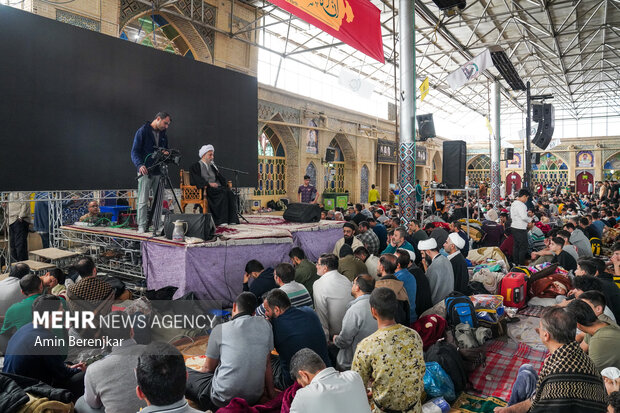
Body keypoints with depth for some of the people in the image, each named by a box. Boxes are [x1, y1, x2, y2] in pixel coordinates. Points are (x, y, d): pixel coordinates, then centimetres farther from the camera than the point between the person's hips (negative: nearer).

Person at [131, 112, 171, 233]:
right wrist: (140, 165, -25)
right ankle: (142, 226, 3)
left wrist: (166, 154, 0)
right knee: (143, 200, -4)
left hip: (158, 172, 5)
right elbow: (134, 151, -8)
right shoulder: (142, 131, -2)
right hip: (145, 171, -5)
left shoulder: (163, 135, 16)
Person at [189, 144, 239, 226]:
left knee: (230, 193, -26)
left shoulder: (212, 166, 28)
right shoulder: (195, 166, 8)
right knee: (223, 193, -33)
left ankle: (231, 219, -30)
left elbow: (221, 178, 19)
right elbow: (196, 180, -8)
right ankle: (222, 220, -34)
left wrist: (226, 187, -1)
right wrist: (208, 184, -22)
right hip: (205, 190, -5)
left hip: (216, 189, 5)